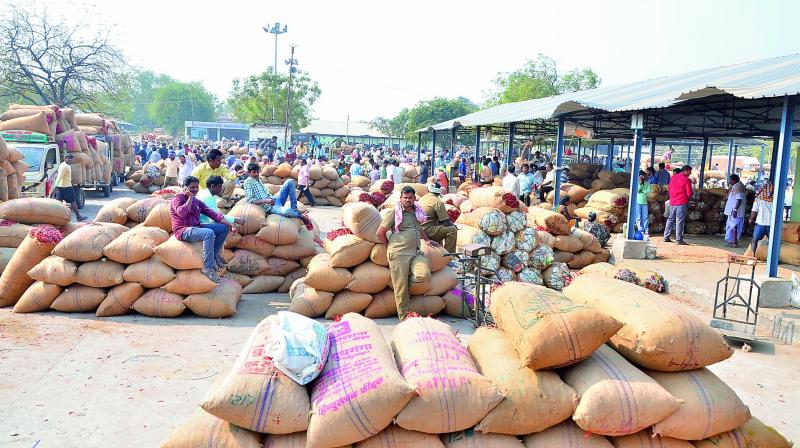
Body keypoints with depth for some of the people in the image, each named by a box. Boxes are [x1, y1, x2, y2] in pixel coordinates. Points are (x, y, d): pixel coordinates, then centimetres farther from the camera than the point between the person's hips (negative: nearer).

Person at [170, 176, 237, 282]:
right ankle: (208, 267, -26)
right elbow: (182, 213, -26)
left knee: (224, 228, -3)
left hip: (196, 228, 8)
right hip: (183, 231, -8)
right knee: (209, 233, -34)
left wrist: (230, 224, -1)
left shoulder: (197, 201, 16)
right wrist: (190, 197, -14)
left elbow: (212, 213, 9)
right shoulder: (177, 199, -5)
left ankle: (215, 255, -3)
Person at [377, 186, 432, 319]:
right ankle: (404, 316, 5)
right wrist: (390, 246, 5)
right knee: (401, 286, -4)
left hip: (415, 252, 6)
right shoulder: (394, 213, -1)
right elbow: (380, 233, 1)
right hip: (399, 254, -5)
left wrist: (427, 240, 28)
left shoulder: (417, 212, 17)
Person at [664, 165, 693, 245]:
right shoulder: (686, 180, -10)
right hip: (682, 203, -6)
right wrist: (688, 197, 10)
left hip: (672, 202, 6)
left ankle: (666, 237, 17)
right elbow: (689, 193, -10)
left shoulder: (673, 177, 10)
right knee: (680, 221, -4)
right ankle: (679, 240, -3)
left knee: (670, 219, 14)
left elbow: (669, 190, 16)